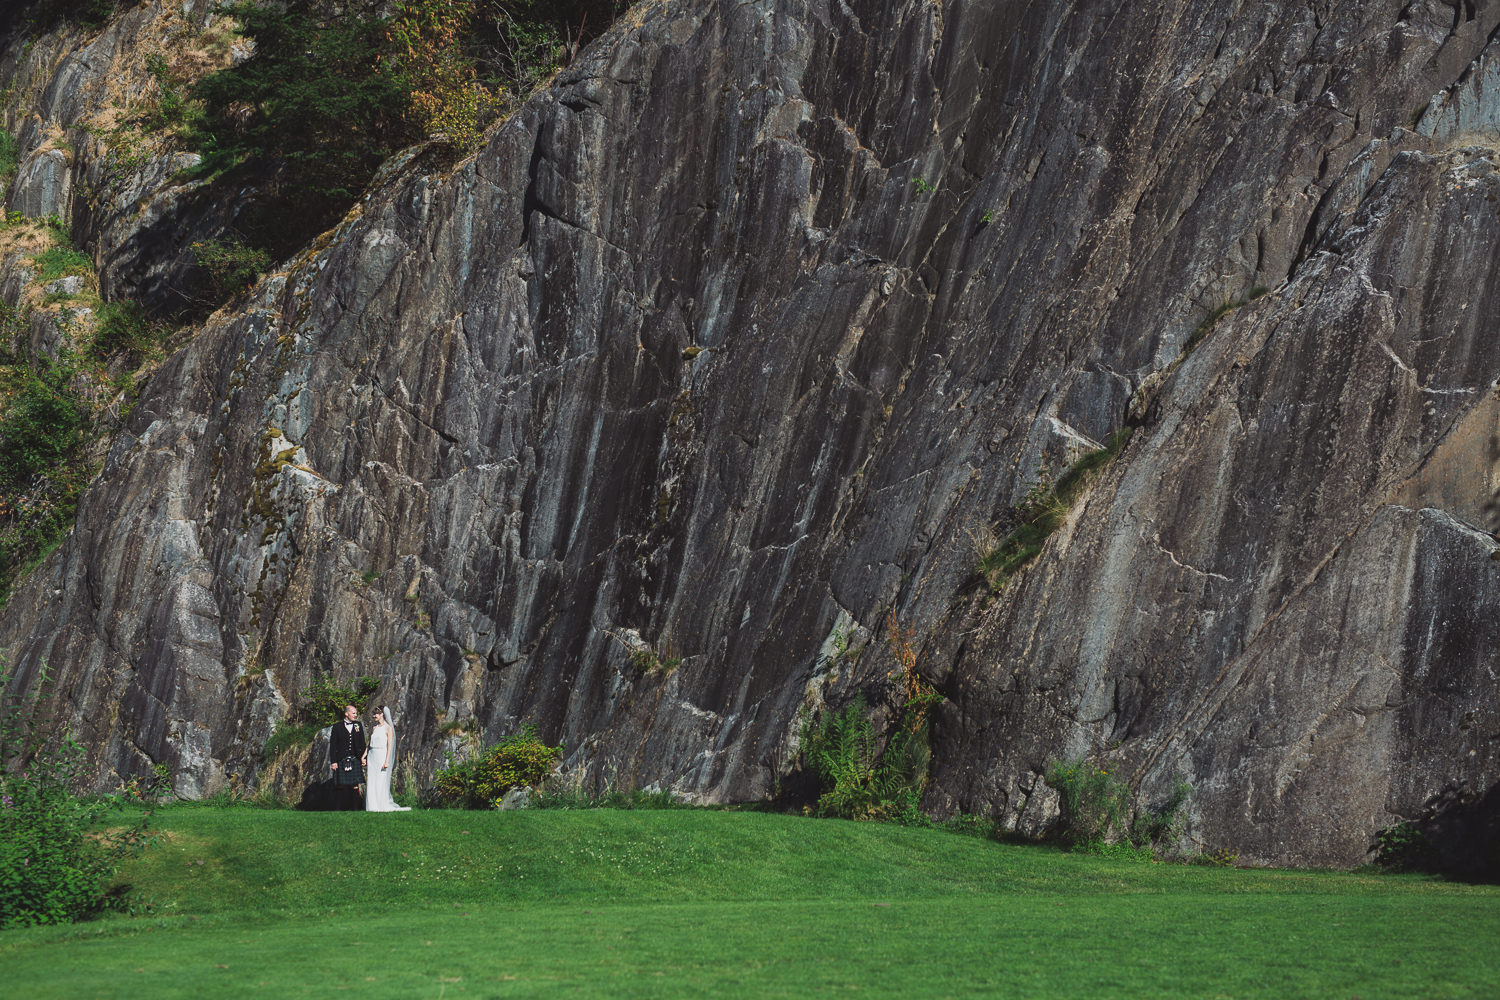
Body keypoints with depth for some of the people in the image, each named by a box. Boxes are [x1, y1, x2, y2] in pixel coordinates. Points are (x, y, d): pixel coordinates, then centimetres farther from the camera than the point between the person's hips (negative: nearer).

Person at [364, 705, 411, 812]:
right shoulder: (374, 728, 14)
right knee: (371, 782, 0)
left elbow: (390, 746, -9)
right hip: (372, 756, 6)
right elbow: (369, 744, 15)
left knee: (381, 782, -7)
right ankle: (373, 806, 3)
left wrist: (387, 761, -17)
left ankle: (383, 806, -1)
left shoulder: (388, 728, -4)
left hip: (382, 756, -6)